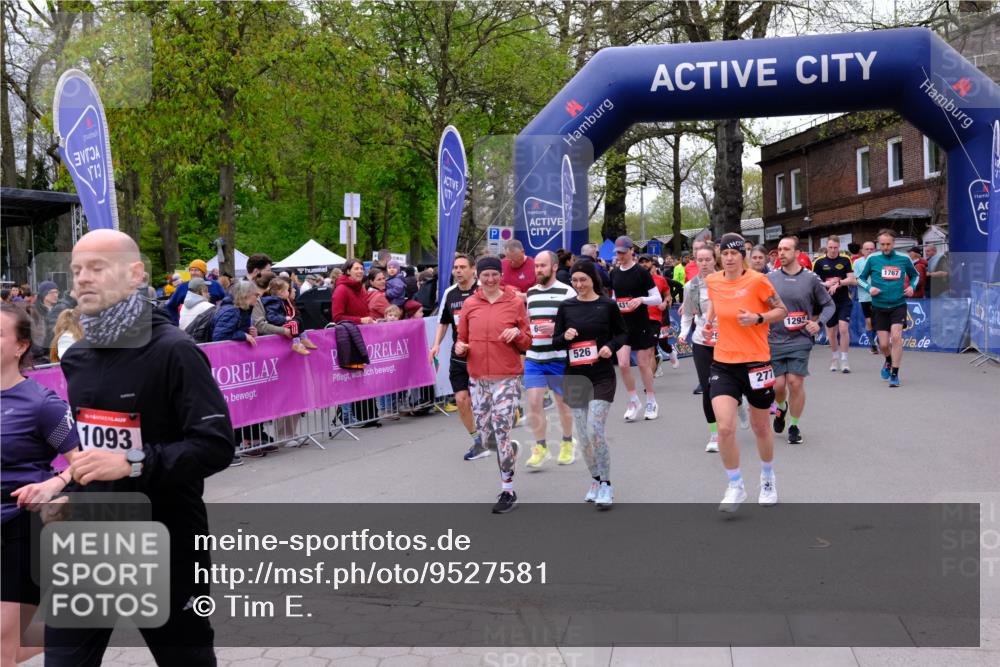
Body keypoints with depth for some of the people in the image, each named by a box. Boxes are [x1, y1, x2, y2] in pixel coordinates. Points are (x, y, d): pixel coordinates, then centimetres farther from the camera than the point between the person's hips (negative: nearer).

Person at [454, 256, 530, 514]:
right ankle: (511, 448, 39)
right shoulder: (469, 304, 8)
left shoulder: (515, 303, 2)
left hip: (506, 378, -3)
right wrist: (460, 346, -6)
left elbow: (527, 343, 6)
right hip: (478, 378, 3)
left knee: (502, 432, -8)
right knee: (484, 436, 6)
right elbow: (462, 337, 16)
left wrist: (517, 333, -14)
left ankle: (508, 492, 4)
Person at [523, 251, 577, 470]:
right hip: (533, 357, 4)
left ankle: (567, 444, 28)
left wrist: (556, 327, -22)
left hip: (559, 357, -4)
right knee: (534, 402, -4)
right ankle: (540, 447, 7)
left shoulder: (567, 292, -5)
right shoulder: (530, 292, 12)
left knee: (563, 402, 9)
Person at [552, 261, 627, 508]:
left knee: (595, 431, -13)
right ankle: (595, 480, 25)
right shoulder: (566, 306, 3)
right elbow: (555, 341, 8)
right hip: (574, 377, 3)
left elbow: (622, 333, 8)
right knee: (583, 435, 6)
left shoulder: (608, 305, -3)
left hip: (602, 376, -3)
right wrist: (565, 336, -14)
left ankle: (606, 484, 2)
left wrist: (611, 346, -12)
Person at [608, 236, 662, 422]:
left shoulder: (641, 272, -8)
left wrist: (641, 299, -23)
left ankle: (652, 403, 21)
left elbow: (658, 298, -8)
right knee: (623, 364, -8)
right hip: (622, 325, 4)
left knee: (643, 365, 5)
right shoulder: (614, 273, 6)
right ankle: (634, 401, 9)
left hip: (641, 325, -4)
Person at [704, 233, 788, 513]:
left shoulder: (757, 280, -12)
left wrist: (758, 318, -19)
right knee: (725, 428, -12)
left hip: (755, 362, -2)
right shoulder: (712, 281, 1)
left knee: (760, 426, 15)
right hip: (723, 364, 2)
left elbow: (782, 310, -3)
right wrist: (709, 319, 4)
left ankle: (768, 479, 41)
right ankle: (735, 487, 7)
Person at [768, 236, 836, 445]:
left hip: (800, 340, -1)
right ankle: (781, 408, 36)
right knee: (778, 384, 0)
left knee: (795, 383, -7)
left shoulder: (810, 279, -1)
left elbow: (829, 304, 9)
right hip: (774, 340, 1)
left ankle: (794, 427, 12)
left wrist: (819, 323, -6)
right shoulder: (770, 278, 2)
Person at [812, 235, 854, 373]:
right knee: (831, 332, 10)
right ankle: (835, 358, 29)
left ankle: (844, 359, -4)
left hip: (844, 301, -1)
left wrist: (838, 283, -20)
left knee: (843, 328, -14)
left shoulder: (845, 260, 0)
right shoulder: (819, 262, -1)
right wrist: (826, 284, -16)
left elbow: (851, 279, -4)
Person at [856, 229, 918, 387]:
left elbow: (915, 275, 19)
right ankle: (889, 362, 39)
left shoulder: (904, 259, 0)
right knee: (883, 344, 3)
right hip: (879, 307, 1)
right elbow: (861, 278, 8)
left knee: (896, 336, -18)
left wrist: (911, 286, -1)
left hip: (898, 305, -1)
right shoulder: (872, 259, -2)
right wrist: (869, 288, -12)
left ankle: (894, 374, -6)